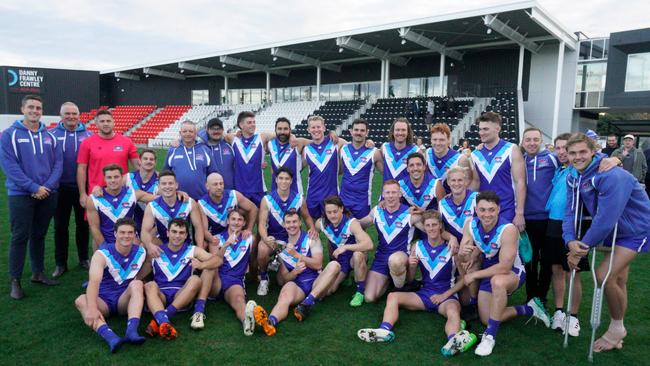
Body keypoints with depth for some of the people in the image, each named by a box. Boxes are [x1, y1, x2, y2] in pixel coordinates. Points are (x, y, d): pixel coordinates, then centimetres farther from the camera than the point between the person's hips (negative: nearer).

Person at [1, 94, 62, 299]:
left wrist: (47, 186, -11)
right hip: (20, 195, -4)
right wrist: (34, 188, -17)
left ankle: (38, 273, 24)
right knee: (20, 237, -1)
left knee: (39, 235, 13)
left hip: (48, 194, 4)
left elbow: (58, 163, 4)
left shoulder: (49, 136, 8)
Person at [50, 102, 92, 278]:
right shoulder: (52, 134, 0)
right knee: (60, 226, 8)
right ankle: (61, 263, 20)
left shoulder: (88, 135, 0)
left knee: (83, 224, 11)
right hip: (60, 188, 0)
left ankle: (84, 259, 26)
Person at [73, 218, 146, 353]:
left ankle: (132, 331, -45)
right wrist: (92, 308, -43)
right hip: (104, 301, -1)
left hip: (125, 300, 1)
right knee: (81, 300, -30)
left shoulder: (141, 252, -2)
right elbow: (94, 281, -29)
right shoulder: (102, 254, -13)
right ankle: (110, 336, -54)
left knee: (137, 284, -28)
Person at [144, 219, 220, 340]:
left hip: (182, 296, 0)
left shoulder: (193, 250, 11)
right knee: (150, 285, -28)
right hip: (160, 294, 0)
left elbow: (218, 260, 0)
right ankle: (164, 322, -53)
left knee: (195, 280, -25)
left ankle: (158, 320, -35)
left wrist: (202, 265, -20)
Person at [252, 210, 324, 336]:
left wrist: (296, 254, -13)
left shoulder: (311, 239, 6)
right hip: (297, 284, 0)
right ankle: (271, 321, -65)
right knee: (288, 288, -35)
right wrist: (295, 271, -11)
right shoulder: (282, 247, 14)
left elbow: (318, 264, -7)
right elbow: (284, 279, 12)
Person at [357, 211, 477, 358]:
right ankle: (385, 330, -37)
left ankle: (454, 341, -63)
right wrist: (411, 266, -11)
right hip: (424, 293, 4)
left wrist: (445, 295, -11)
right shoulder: (418, 246, 5)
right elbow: (410, 279, 10)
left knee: (453, 311, -37)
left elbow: (463, 279, -2)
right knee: (393, 296, -15)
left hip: (447, 295, -4)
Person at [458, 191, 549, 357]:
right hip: (489, 272, 6)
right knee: (486, 319, 7)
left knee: (497, 282, -41)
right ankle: (529, 309, 27)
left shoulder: (508, 229, -31)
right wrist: (463, 254, -38)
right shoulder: (470, 225, -16)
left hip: (512, 272, -6)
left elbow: (504, 267, -32)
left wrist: (475, 275, -25)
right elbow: (463, 260, -14)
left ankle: (490, 335, -25)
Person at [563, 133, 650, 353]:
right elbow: (571, 211, -7)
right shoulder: (573, 178, -5)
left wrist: (582, 247, -25)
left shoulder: (611, 176, -30)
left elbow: (605, 218, -33)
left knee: (604, 276, -16)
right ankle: (618, 332, 31)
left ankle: (617, 328, 9)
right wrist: (570, 241, -25)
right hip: (614, 231, 8)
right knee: (618, 280, 16)